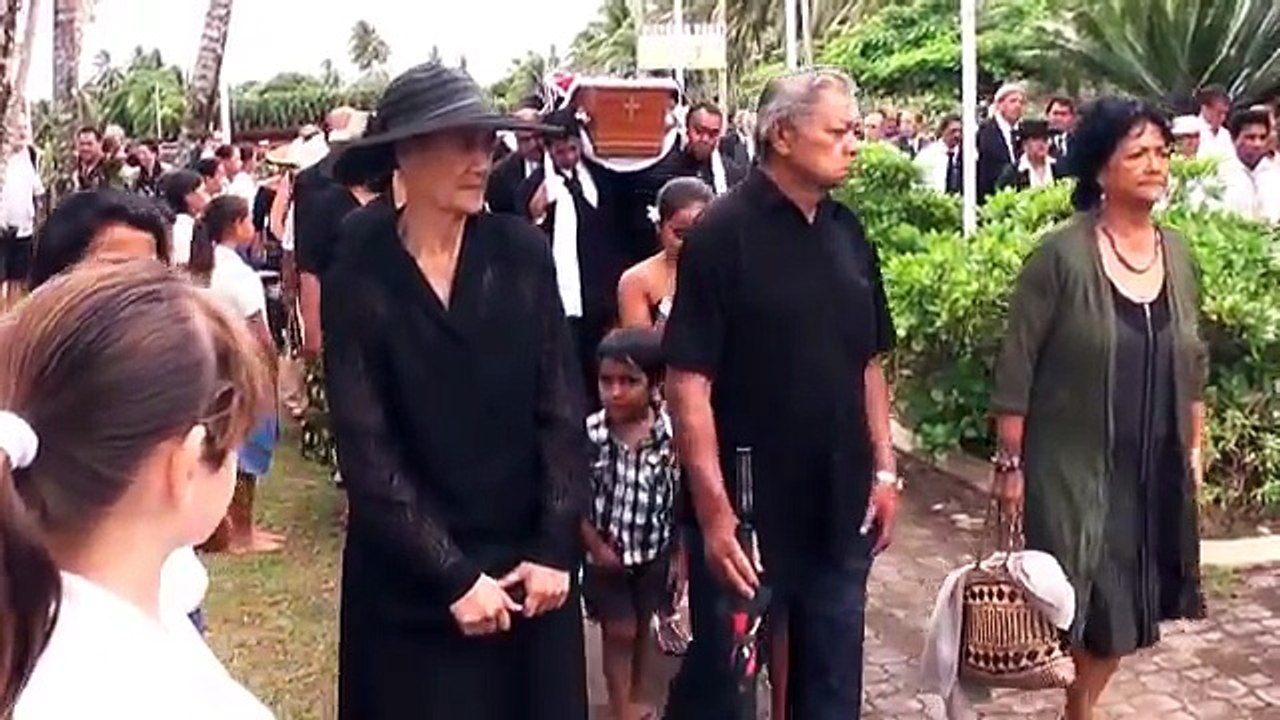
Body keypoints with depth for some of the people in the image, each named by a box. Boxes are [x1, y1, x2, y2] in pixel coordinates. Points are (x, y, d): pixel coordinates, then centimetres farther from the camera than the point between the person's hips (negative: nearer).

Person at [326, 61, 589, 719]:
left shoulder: (523, 253, -4)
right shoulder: (360, 277, -8)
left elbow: (562, 409, -3)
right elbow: (366, 450, -10)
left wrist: (556, 549, -8)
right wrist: (452, 575, -13)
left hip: (527, 563, 2)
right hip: (412, 580, -2)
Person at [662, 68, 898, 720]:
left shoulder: (847, 232, 6)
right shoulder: (723, 233, -13)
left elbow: (867, 363, 13)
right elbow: (688, 382, -16)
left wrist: (884, 469, 9)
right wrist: (715, 509, -20)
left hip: (838, 505, 6)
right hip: (746, 508, -5)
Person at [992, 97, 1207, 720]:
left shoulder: (1177, 253, 4)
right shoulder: (1061, 254, -14)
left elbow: (1191, 362, 14)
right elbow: (1016, 367, -11)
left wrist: (1195, 448, 14)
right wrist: (1010, 461, -11)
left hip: (1155, 467, 6)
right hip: (1074, 466, -5)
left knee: (1127, 609, 14)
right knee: (1082, 609, 1)